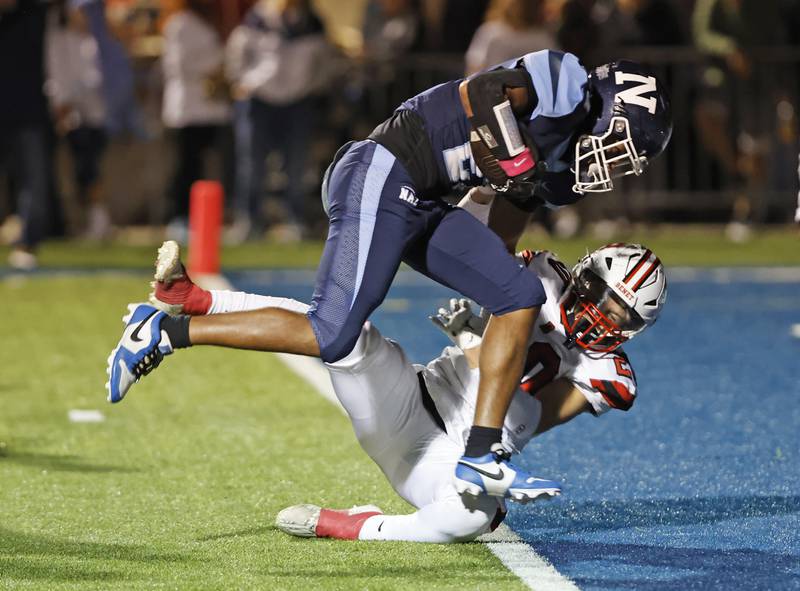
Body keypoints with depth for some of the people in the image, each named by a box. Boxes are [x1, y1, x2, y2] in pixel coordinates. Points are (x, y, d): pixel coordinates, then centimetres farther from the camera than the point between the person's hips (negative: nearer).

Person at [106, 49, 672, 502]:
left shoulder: (560, 163, 21)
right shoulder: (565, 83, -6)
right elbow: (483, 93, -20)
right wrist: (520, 169, -14)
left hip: (422, 206, 10)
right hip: (380, 179, -10)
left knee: (522, 295, 2)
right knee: (328, 337, -14)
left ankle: (482, 456, 1)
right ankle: (166, 331, -3)